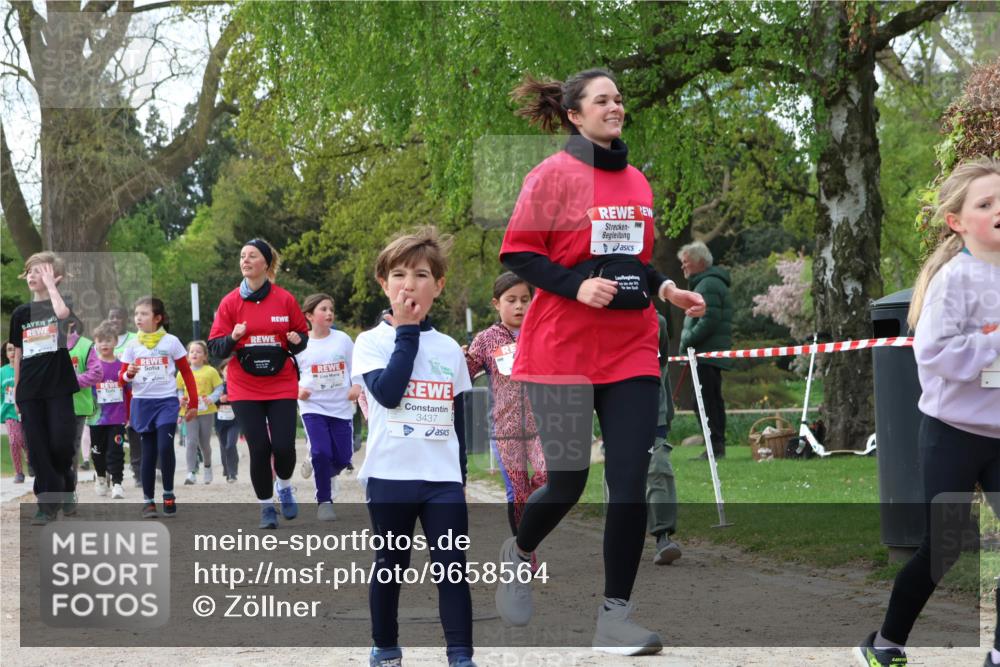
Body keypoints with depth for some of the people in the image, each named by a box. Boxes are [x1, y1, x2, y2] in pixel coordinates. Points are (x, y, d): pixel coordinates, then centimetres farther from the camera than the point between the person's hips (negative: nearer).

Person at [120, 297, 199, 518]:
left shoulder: (171, 341, 0)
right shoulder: (133, 346, 7)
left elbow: (186, 373, 5)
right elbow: (122, 376, 9)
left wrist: (193, 404, 4)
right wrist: (128, 373, -16)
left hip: (167, 401, -2)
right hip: (142, 403, 2)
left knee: (165, 447, -17)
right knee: (148, 453, 3)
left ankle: (169, 494, 0)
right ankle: (148, 501, 10)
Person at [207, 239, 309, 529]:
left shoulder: (285, 299, -1)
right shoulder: (230, 302, 0)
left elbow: (302, 337, 9)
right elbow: (215, 347, 1)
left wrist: (297, 340, -14)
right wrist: (233, 338, -19)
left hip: (281, 386, 0)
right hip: (245, 388, 0)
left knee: (284, 446, -9)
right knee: (259, 448, -4)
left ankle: (284, 486, 24)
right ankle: (266, 506, 15)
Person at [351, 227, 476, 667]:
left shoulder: (450, 349, 10)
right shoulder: (371, 341, -2)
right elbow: (388, 392, -20)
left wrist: (460, 475, 14)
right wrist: (407, 332, -13)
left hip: (443, 479, 3)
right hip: (390, 476, -2)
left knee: (452, 567, -2)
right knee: (390, 567, 8)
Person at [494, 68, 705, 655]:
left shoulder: (637, 182, 12)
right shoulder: (553, 174, -5)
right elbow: (518, 253, -8)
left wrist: (665, 289, 5)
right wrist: (576, 286, -21)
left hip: (632, 348, 5)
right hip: (562, 349, -5)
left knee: (631, 482, -5)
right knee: (568, 480, 0)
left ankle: (615, 616, 2)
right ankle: (521, 553, 33)